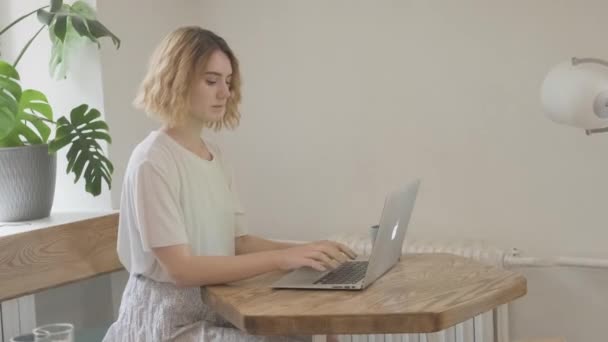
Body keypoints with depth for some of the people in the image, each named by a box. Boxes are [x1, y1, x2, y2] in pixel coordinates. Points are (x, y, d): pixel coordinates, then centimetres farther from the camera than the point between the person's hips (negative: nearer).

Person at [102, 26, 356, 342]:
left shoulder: (216, 157, 9)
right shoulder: (153, 161, -15)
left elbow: (239, 242, 7)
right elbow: (181, 269, -21)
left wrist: (303, 251, -9)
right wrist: (281, 258, -24)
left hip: (216, 310, 7)